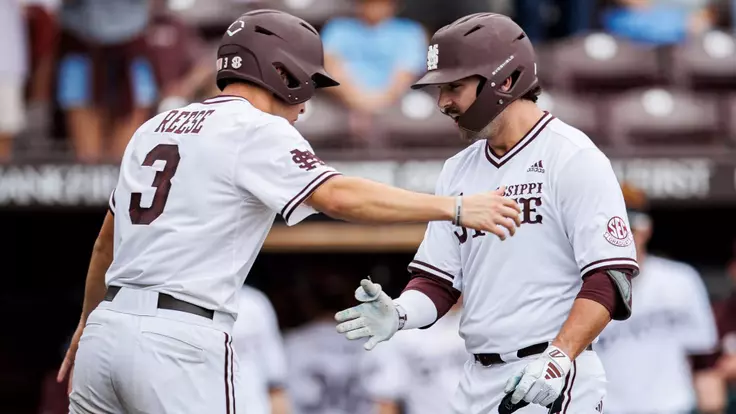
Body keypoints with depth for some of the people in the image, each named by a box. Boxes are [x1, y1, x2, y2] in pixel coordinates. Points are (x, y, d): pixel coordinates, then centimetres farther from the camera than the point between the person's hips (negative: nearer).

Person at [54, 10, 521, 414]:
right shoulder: (254, 129, -4)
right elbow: (338, 196, -18)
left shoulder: (155, 128, 20)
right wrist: (455, 207, -19)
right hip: (177, 344, -8)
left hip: (108, 330, 8)